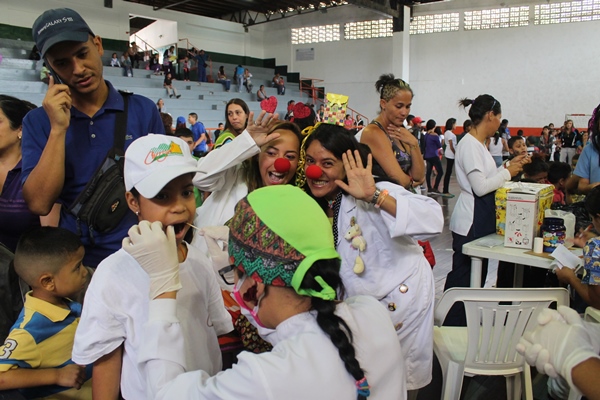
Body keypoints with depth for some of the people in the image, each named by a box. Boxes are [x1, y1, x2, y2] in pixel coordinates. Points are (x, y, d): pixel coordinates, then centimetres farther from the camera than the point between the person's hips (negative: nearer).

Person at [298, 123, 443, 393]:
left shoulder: (369, 196, -25)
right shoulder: (317, 206, -2)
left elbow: (433, 220, -40)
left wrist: (374, 196, -46)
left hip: (401, 296, -7)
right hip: (362, 304, 7)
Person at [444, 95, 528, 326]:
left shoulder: (479, 144, 13)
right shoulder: (469, 144, -17)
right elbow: (480, 187, -21)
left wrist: (508, 166, 9)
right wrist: (507, 173, -9)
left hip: (481, 219, 10)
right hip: (470, 222, -10)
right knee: (463, 278, 0)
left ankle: (469, 325, 29)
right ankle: (452, 327, 12)